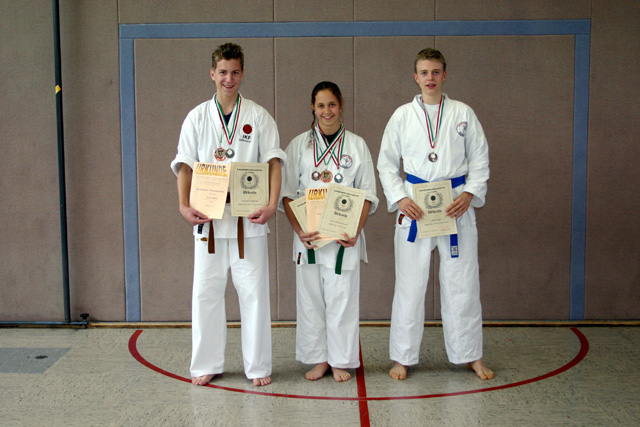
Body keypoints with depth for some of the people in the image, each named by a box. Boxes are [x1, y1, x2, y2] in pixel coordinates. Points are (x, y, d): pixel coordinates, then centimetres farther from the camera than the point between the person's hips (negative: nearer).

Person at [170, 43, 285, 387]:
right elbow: (185, 164, 2)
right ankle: (206, 365, 20)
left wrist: (272, 203, -17)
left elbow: (273, 162, -2)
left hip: (249, 217, -1)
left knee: (253, 291, 2)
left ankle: (258, 366, 13)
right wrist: (184, 205, -13)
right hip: (207, 216, 1)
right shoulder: (197, 117, 8)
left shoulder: (258, 116, 4)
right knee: (206, 291, 7)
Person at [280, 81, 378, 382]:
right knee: (310, 297, 5)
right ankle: (318, 359, 19)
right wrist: (299, 230, -11)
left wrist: (356, 230, -9)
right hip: (308, 235, 1)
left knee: (342, 297, 1)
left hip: (345, 235, -1)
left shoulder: (356, 145, 6)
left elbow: (367, 194, 4)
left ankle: (341, 362, 16)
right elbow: (287, 192, 3)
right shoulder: (299, 145, 6)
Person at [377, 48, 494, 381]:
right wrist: (400, 198, -8)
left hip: (456, 206, 0)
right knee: (409, 284, 3)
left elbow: (480, 160, 6)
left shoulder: (463, 114, 6)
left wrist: (469, 194, -9)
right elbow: (387, 164, 7)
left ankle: (471, 355, 20)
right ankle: (402, 357, 15)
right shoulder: (402, 116, 5)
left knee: (462, 283, 5)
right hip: (413, 206, 0)